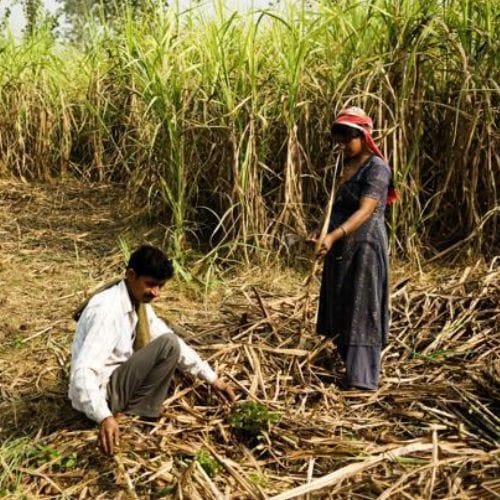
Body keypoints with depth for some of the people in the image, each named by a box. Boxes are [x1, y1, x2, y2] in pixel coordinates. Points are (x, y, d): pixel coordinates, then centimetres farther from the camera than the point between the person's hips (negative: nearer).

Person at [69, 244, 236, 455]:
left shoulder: (139, 302, 1)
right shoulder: (107, 310, -27)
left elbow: (175, 342, 8)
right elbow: (83, 371, -35)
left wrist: (211, 378, 2)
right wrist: (104, 417, -46)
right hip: (102, 392, -9)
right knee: (168, 345, -19)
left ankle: (130, 407, 3)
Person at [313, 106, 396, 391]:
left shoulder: (377, 168, -14)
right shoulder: (346, 166, 12)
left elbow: (365, 211, -26)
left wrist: (334, 236, -37)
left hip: (364, 247, -8)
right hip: (341, 249, 8)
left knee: (362, 309, -5)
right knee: (341, 307, 13)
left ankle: (363, 378, 1)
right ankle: (350, 364, 26)